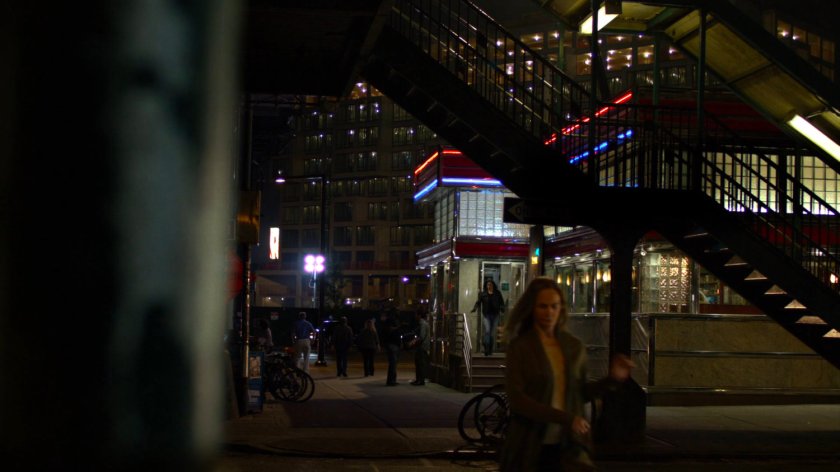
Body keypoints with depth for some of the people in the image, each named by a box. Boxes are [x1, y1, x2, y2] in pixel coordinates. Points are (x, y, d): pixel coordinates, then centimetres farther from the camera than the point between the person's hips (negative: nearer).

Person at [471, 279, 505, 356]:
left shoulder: (497, 294, 8)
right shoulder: (483, 294, 6)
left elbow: (502, 303, 8)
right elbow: (478, 302, 2)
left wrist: (501, 309, -11)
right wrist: (474, 308, -16)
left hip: (495, 315, 1)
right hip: (486, 315, -1)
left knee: (493, 333, 4)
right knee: (487, 331, -15)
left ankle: (491, 349, 13)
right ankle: (486, 349, -14)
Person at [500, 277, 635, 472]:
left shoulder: (575, 347, 7)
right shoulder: (519, 347, -5)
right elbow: (517, 399, -14)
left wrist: (611, 380, 0)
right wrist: (565, 418, -20)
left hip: (568, 446, 3)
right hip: (530, 446, -3)